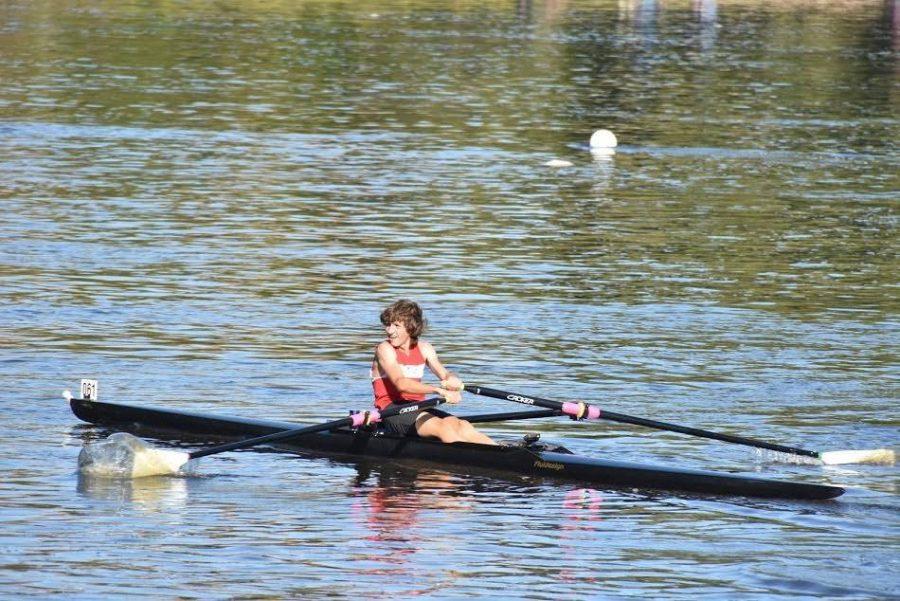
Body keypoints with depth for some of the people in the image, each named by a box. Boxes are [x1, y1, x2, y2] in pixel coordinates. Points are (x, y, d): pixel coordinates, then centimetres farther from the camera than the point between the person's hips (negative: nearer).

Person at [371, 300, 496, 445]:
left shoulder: (423, 349, 12)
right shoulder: (385, 349, -7)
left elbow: (444, 374, 3)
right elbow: (401, 384, -23)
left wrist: (452, 380, -25)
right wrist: (439, 391, -35)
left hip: (418, 409, 5)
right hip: (391, 411, -5)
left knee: (460, 426, -21)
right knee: (442, 426, -29)